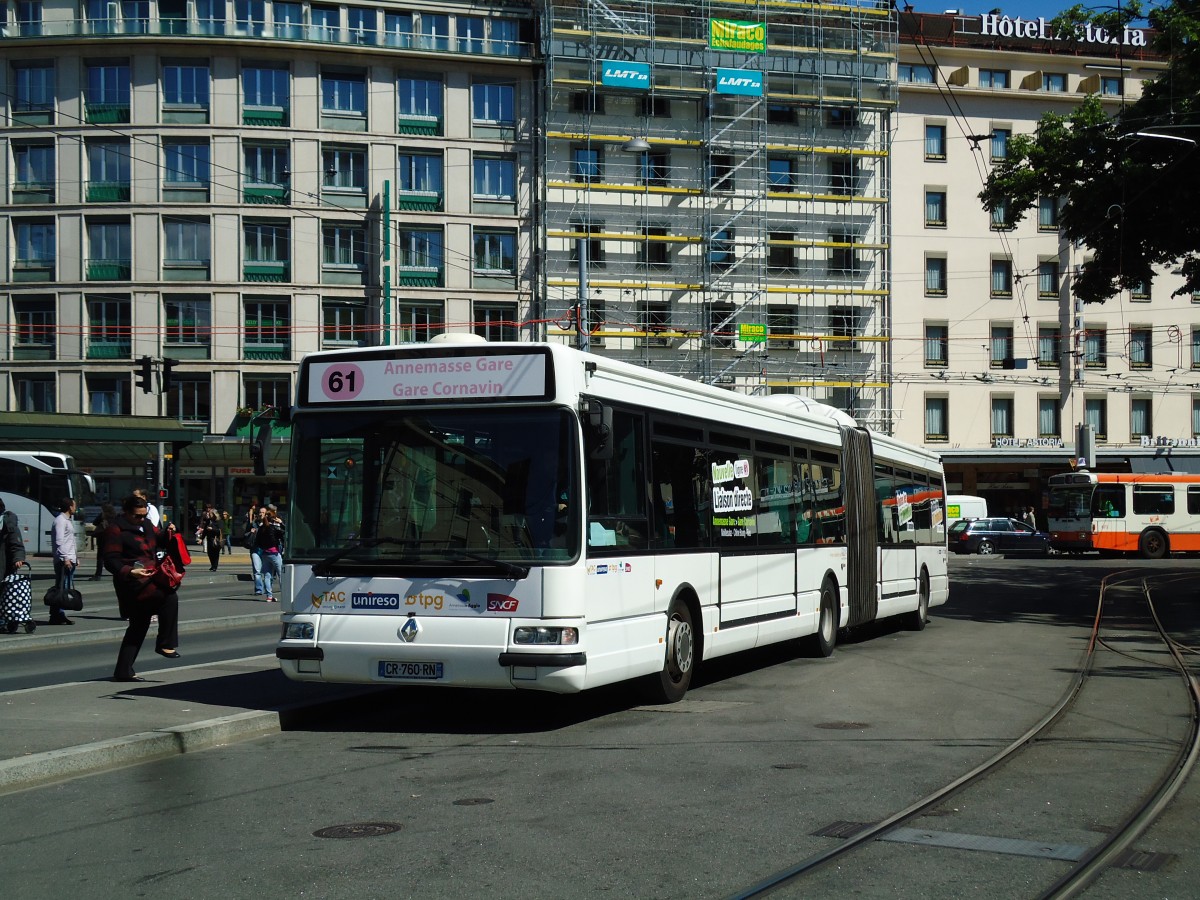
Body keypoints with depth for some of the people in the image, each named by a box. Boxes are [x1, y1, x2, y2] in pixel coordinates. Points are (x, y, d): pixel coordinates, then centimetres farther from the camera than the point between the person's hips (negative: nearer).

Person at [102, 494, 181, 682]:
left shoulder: (145, 525, 13)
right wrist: (130, 571, -29)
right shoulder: (116, 530, -11)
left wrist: (167, 532, 6)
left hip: (148, 579, 9)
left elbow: (158, 540, 28)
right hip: (133, 582, -9)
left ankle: (123, 671, 17)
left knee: (139, 625, 12)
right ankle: (165, 644, -14)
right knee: (170, 597, -24)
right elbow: (111, 561, -15)